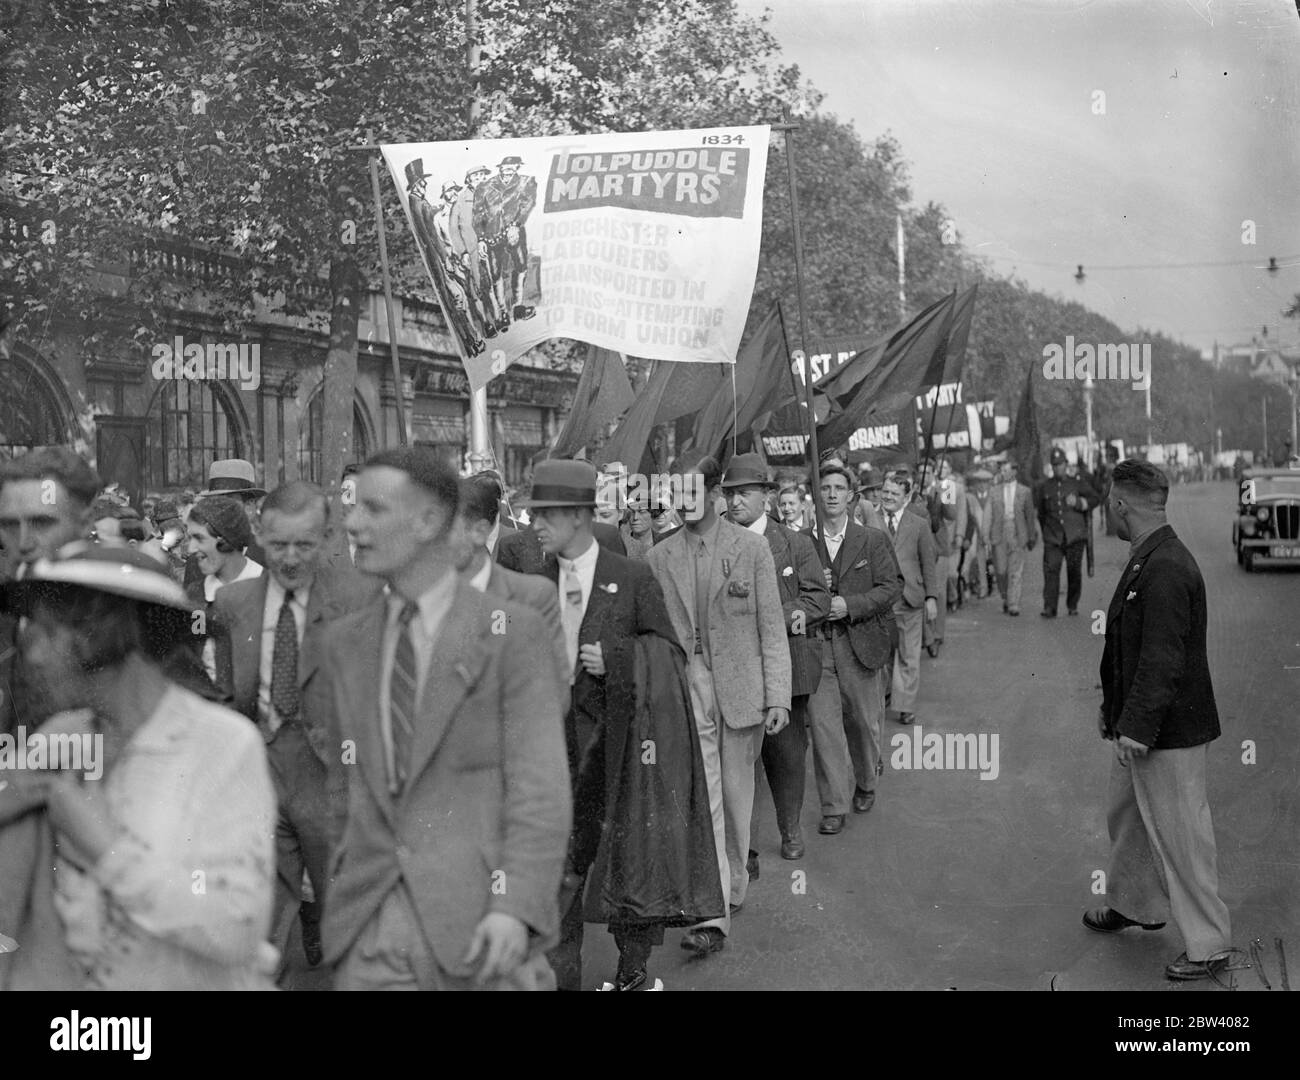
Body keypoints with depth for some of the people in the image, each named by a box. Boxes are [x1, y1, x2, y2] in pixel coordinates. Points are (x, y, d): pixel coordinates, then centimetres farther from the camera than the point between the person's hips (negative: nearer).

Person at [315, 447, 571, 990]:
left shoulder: (512, 632, -3)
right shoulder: (343, 641, 12)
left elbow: (541, 786, -8)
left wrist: (517, 907, -18)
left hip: (480, 925, -4)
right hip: (365, 929, 4)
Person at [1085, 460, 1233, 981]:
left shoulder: (1166, 569, -24)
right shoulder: (1144, 562, 8)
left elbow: (1163, 659, -26)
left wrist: (1138, 727, -24)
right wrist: (1112, 706, 22)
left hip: (1170, 731, -10)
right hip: (1138, 725, 10)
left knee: (1179, 836, -1)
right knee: (1127, 816, 25)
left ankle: (1208, 944, 11)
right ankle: (1136, 904, 44)